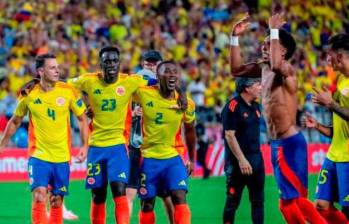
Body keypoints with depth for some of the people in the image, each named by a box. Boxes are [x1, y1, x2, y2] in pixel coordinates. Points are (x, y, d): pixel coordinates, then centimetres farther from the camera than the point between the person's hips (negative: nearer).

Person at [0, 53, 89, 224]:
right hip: (38, 155, -1)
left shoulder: (68, 91, -4)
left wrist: (84, 146, -4)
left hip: (62, 157, 1)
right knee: (39, 196, -16)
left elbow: (82, 119, 6)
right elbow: (15, 122, 13)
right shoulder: (28, 94, -3)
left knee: (57, 201, 7)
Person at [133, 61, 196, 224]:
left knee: (180, 198, -15)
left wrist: (192, 160, 17)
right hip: (148, 158, -1)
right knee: (147, 204, 8)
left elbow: (189, 131, 12)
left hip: (172, 157, 1)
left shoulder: (186, 104, -4)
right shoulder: (144, 94, -13)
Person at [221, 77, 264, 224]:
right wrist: (242, 160, -21)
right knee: (233, 201, -1)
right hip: (238, 162, -8)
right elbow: (229, 135, -17)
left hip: (256, 161, 8)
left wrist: (257, 156, 17)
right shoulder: (232, 107, -13)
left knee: (258, 200, 8)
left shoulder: (255, 106, 12)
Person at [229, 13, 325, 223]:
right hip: (279, 143, 9)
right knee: (289, 201, 11)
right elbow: (237, 69, 21)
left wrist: (274, 31, -28)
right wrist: (235, 37, 12)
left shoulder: (288, 70, -15)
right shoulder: (264, 68, 11)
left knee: (293, 199, -12)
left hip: (290, 143, -9)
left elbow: (277, 66, -39)